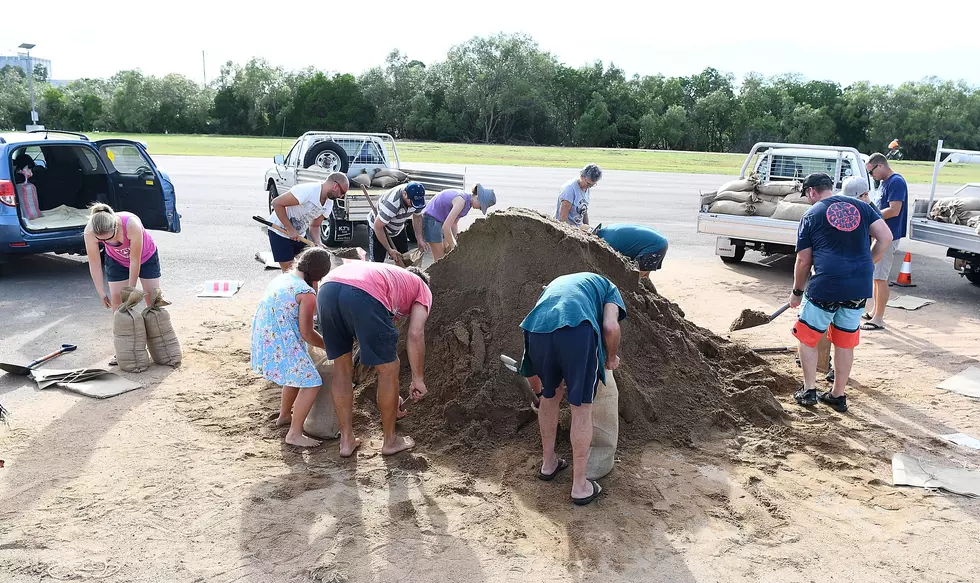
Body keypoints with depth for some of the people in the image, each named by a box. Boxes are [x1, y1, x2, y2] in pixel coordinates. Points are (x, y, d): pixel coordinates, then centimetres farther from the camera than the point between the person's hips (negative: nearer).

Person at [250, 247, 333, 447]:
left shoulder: (282, 278, 9)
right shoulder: (307, 293, -16)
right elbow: (307, 334, -11)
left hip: (263, 339, 9)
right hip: (281, 346, -9)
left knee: (297, 376, 28)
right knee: (311, 383, -2)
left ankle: (284, 415, 46)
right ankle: (295, 434, 2)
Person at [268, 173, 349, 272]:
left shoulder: (329, 204, -2)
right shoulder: (306, 190, -28)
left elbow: (315, 226, 5)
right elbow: (277, 203, -26)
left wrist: (317, 242, -15)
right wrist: (290, 229, -25)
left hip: (298, 236, 7)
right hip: (279, 232, -7)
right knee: (289, 270, -8)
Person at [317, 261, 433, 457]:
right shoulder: (422, 289, 29)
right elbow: (416, 335, 10)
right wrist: (418, 379, 17)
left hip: (327, 288, 7)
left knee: (342, 368, 22)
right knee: (388, 370, 13)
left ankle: (346, 441, 30)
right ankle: (390, 441, 28)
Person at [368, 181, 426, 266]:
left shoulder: (418, 199, -21)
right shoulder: (392, 203, -41)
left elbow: (417, 217, -1)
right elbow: (378, 226, -32)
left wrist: (420, 240, -11)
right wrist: (389, 250, -27)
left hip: (398, 228, 6)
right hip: (378, 227, -6)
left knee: (404, 261, 4)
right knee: (377, 262, -12)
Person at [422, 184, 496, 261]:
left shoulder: (467, 200, 0)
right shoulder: (461, 201, -27)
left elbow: (454, 223, 8)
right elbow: (446, 227, -29)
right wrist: (453, 246, -19)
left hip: (441, 221, 9)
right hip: (432, 220, -9)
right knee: (439, 259, -5)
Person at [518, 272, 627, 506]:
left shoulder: (554, 284, 42)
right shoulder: (608, 287, 32)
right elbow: (610, 326, 6)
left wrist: (537, 390, 54)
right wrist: (612, 358, 25)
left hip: (537, 329, 4)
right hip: (577, 328, -4)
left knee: (550, 395, 28)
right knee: (582, 407, 10)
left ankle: (548, 463, 42)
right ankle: (580, 486, 20)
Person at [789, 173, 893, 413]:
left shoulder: (811, 216, 1)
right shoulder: (861, 206, 11)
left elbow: (803, 261, 2)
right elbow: (885, 237, 4)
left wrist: (796, 292, 14)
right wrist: (866, 266, 13)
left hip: (825, 287, -4)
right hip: (859, 288, 4)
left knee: (808, 337, 15)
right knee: (845, 342, 16)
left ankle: (809, 390, 15)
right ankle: (838, 395, 25)